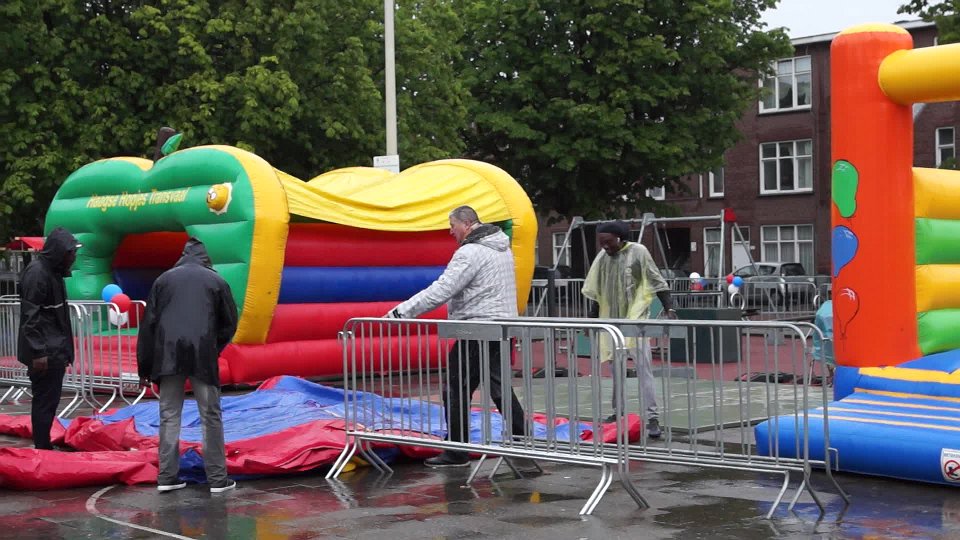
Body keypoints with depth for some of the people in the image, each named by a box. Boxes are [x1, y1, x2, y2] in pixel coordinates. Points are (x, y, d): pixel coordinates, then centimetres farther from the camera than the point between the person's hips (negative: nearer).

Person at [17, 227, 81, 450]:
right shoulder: (36, 272, -16)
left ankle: (45, 447, 21)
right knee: (45, 401, -5)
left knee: (50, 400, 13)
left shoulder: (53, 271, 14)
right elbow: (30, 316, -19)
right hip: (44, 353, -9)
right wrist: (38, 352, -22)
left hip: (55, 350, 9)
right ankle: (42, 449, 1)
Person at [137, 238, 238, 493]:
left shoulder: (164, 278, 14)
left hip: (168, 354, 2)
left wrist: (144, 367, 13)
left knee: (169, 416, 8)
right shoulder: (216, 280, 11)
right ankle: (218, 478, 4)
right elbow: (230, 322, 11)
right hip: (202, 354, -2)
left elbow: (148, 324, 10)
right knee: (211, 416, 3)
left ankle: (167, 476, 7)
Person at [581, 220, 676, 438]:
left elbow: (657, 282, -7)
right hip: (612, 318, 6)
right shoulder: (602, 256, 6)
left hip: (636, 317, -5)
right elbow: (595, 291, 14)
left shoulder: (638, 252, -8)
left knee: (643, 367, -11)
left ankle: (652, 417, -13)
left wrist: (669, 308, -15)